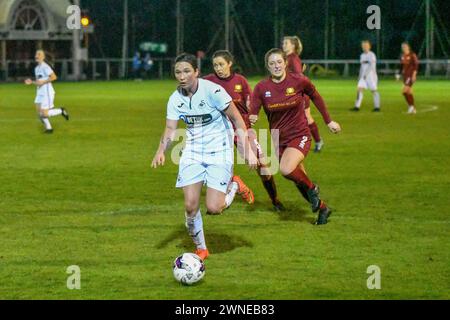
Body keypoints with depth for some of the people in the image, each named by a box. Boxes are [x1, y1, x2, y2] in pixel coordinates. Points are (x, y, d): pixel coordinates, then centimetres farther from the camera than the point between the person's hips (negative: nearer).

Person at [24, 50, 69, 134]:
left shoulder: (45, 67, -14)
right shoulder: (37, 68, 14)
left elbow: (54, 77, -22)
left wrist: (43, 82, -23)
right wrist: (31, 82, 6)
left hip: (47, 93, -9)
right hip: (40, 93, 9)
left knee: (44, 114, -9)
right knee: (39, 113, 3)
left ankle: (61, 111, 10)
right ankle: (49, 128, 15)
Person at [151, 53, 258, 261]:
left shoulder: (212, 91, -20)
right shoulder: (175, 99, -4)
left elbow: (237, 120, -13)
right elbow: (170, 130, -2)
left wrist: (248, 150, -16)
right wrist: (161, 152, -22)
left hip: (219, 151, -4)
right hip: (192, 152, 4)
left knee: (213, 208, -13)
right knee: (190, 205, -6)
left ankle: (233, 187, 21)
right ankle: (200, 249, 17)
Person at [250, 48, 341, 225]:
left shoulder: (299, 81, -11)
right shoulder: (262, 88, -7)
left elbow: (315, 97, 7)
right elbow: (253, 113, -9)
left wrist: (329, 121, 13)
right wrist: (252, 119, -34)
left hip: (300, 136, -4)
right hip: (279, 140, 4)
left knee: (286, 169, -31)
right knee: (299, 181, 12)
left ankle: (312, 188, -3)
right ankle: (323, 208, 35)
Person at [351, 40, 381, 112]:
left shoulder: (371, 55, -7)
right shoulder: (362, 55, 15)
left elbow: (372, 66, -17)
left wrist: (366, 74, -23)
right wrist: (360, 76, 20)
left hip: (371, 75, -6)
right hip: (363, 76, 6)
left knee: (374, 90, -2)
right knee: (360, 89, -6)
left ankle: (377, 107, 6)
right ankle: (357, 106, -9)